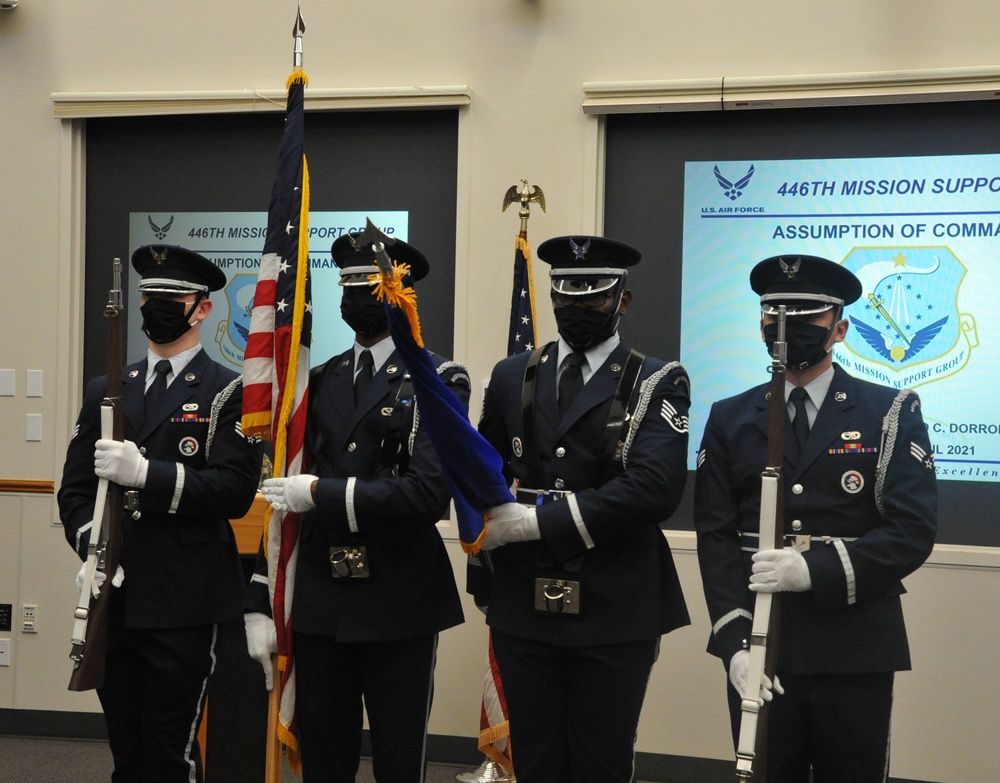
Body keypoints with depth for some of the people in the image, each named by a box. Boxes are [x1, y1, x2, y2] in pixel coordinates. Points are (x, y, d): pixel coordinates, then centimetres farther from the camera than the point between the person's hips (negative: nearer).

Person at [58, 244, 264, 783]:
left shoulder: (229, 393, 0)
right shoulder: (104, 391, 15)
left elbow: (235, 490, -11)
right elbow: (75, 489, 11)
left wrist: (146, 473, -21)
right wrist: (90, 548, -8)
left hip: (183, 604, -5)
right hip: (112, 599, 5)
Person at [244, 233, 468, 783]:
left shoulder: (437, 381, -4)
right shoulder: (318, 382, 10)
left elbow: (430, 491, -19)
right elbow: (289, 496, 11)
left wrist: (323, 494, -16)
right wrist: (261, 603, 6)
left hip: (399, 607, -4)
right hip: (317, 606, 4)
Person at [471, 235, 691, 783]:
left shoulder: (657, 384, -3)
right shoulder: (512, 377, 10)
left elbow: (653, 488, -18)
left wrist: (537, 520, -18)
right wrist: (485, 586, 14)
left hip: (615, 616, -3)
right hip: (523, 611, 3)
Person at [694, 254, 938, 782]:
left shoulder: (891, 413, 4)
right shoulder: (730, 420, 10)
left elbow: (913, 531, -6)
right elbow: (715, 536, 3)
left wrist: (816, 569, -20)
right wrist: (735, 642, -10)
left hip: (855, 655, -1)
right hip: (758, 649, 2)